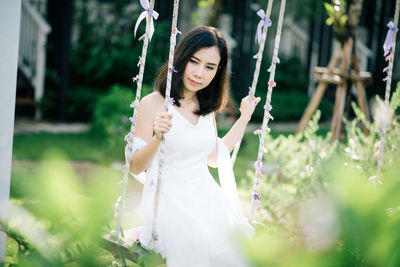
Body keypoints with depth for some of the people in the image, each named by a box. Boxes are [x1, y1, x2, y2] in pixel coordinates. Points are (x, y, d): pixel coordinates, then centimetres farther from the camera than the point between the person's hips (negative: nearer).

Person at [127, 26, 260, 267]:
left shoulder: (207, 107, 13)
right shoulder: (153, 104, -6)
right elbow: (136, 167, -5)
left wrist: (244, 118, 23)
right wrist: (157, 138, -24)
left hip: (207, 198, 6)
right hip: (170, 200, -5)